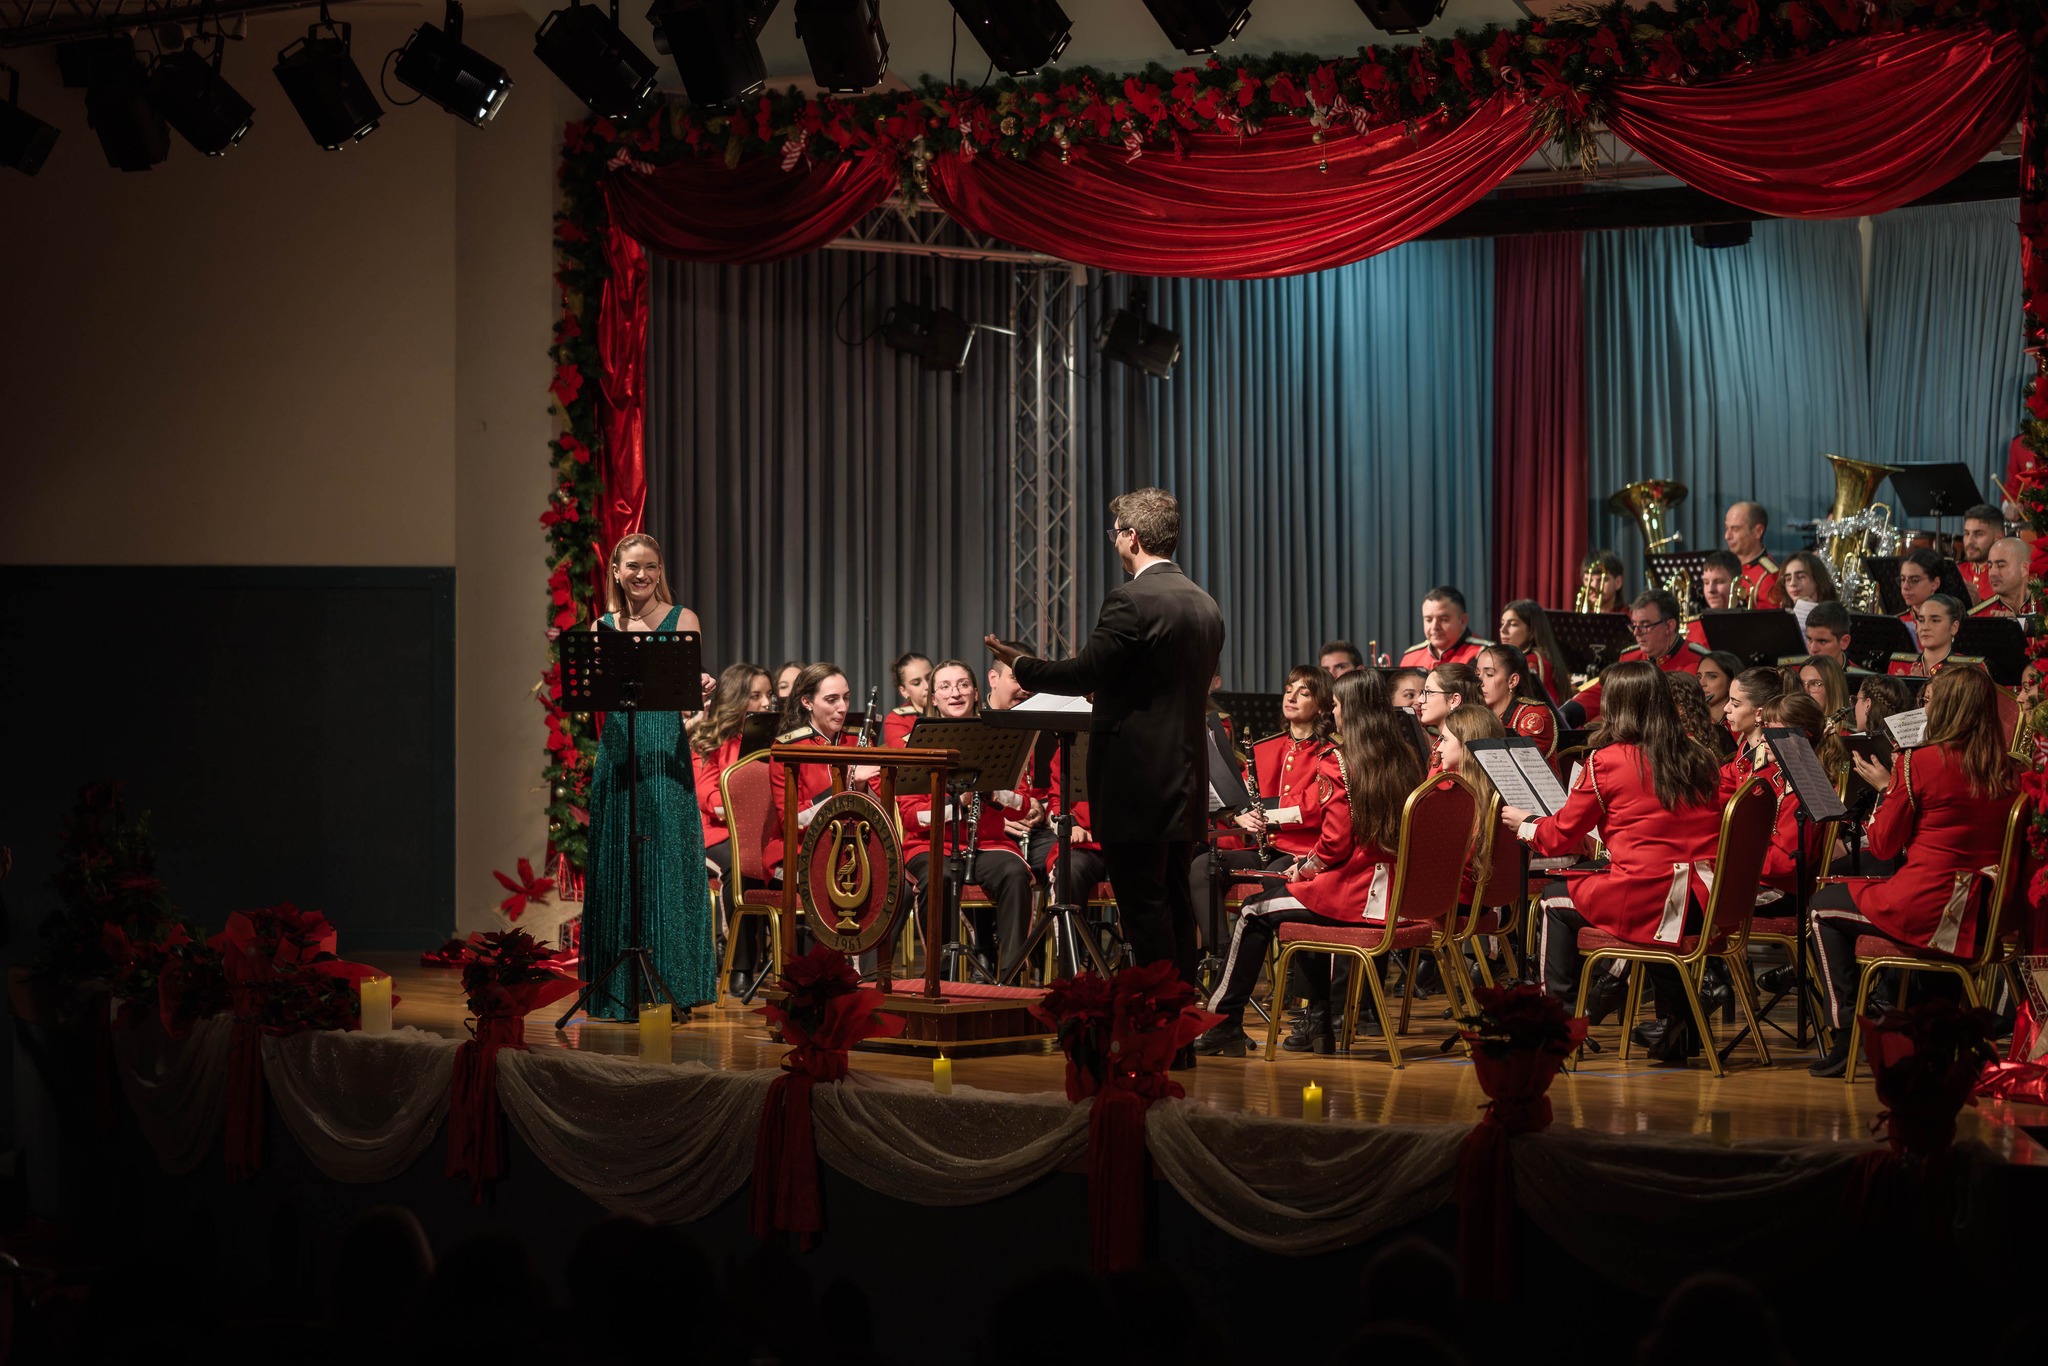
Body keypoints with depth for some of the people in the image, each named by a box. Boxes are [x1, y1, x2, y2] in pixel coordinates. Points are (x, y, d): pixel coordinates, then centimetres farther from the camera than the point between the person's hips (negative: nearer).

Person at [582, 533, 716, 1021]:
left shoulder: (682, 619, 4)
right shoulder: (602, 628, 12)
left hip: (665, 755, -3)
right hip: (616, 753, 3)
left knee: (667, 863, -4)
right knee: (617, 865, 3)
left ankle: (674, 987, 0)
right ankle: (621, 992, 8)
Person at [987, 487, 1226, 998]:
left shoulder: (1131, 601, -15)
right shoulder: (1206, 606, 12)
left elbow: (1084, 674, -16)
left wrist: (1019, 664, -1)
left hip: (1137, 783, -9)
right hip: (1186, 783, 9)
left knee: (1143, 907, -4)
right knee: (1174, 902, 15)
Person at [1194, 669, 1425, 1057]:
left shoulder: (1338, 762, -12)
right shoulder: (1404, 760, 8)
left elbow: (1335, 845, -14)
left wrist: (1304, 868, 6)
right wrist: (1313, 863, 20)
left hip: (1354, 895, -7)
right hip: (1396, 893, 7)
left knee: (1255, 913, 13)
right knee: (1302, 898, 33)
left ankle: (1223, 1022, 20)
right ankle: (1320, 1025, 32)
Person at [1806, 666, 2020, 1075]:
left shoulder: (1918, 763, -12)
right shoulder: (2007, 772, 4)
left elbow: (1882, 845, -3)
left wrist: (1886, 787, 11)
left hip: (1926, 909, -6)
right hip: (1984, 917, 6)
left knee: (1825, 906, 20)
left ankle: (1846, 1033, 11)